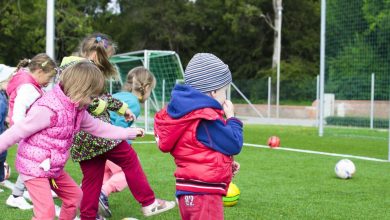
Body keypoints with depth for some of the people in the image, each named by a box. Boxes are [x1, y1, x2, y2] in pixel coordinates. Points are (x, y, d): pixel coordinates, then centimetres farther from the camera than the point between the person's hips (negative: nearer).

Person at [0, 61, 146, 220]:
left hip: (53, 167, 9)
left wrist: (128, 133, 22)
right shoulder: (48, 109, -27)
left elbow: (96, 127, 18)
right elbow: (18, 131, -24)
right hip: (34, 166, -9)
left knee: (74, 195, 19)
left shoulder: (78, 110, 4)